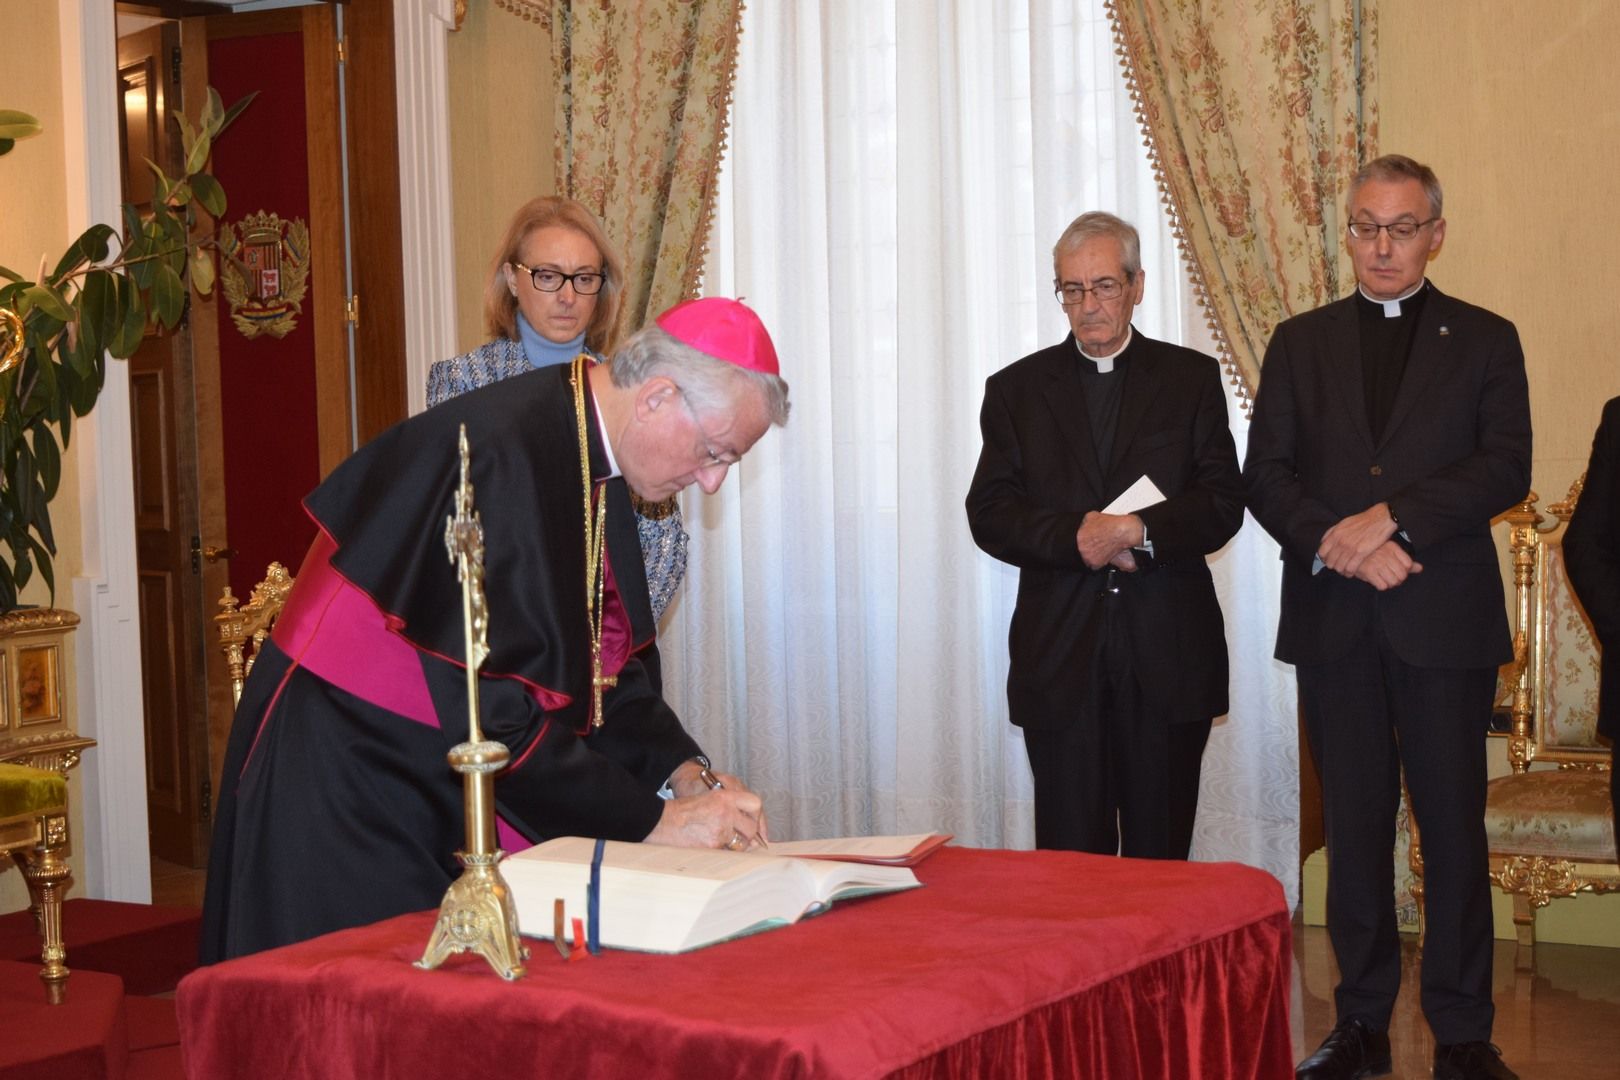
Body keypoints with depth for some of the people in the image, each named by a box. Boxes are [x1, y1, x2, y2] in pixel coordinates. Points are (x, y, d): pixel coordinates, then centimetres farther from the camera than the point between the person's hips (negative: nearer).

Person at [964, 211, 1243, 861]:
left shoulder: (1191, 379, 8)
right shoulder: (1016, 390, 10)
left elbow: (1222, 506, -1)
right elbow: (989, 515, 1)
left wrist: (1140, 531, -17)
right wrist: (1076, 538, -15)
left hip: (1168, 655, 0)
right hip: (1059, 656, 0)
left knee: (1160, 854, 5)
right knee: (1070, 856, 1)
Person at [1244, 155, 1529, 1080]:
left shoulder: (1485, 340, 7)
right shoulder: (1302, 342, 12)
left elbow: (1507, 466, -6)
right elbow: (1266, 475, 4)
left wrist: (1392, 516, -17)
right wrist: (1335, 544, -13)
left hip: (1444, 619, -2)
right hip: (1334, 620, 2)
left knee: (1454, 828, 0)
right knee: (1354, 828, 7)